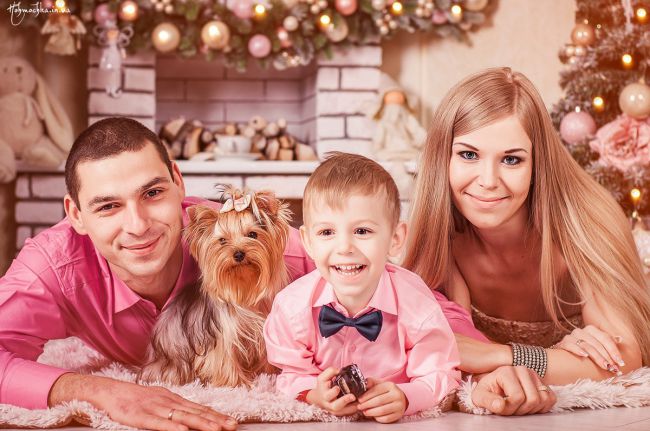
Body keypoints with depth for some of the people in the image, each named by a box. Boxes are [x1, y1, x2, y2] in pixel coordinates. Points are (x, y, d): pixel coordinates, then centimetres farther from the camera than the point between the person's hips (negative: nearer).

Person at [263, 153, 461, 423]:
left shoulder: (419, 309, -22)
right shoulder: (291, 308, -18)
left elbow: (442, 377, -13)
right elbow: (293, 377, -7)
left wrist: (405, 397, -33)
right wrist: (315, 395, -30)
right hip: (321, 419, 1)